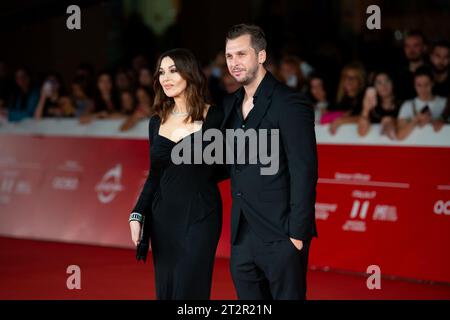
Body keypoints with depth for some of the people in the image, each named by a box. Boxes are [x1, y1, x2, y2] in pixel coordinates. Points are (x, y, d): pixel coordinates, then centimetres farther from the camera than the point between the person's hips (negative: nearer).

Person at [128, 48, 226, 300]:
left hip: (199, 215, -5)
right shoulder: (157, 122, 10)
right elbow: (154, 176, 13)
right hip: (163, 216, 5)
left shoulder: (214, 117, -5)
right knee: (166, 291, 8)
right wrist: (137, 214, 3)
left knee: (188, 291, -10)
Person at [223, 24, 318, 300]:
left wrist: (297, 234, -17)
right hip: (243, 236, 7)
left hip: (280, 235, -7)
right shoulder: (231, 105, 13)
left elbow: (304, 173, -14)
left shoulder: (290, 104, -11)